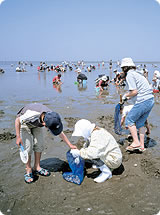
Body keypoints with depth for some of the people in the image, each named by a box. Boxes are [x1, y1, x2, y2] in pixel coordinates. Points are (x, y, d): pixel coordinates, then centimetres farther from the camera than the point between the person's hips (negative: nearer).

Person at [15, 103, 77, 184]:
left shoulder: (52, 117, -29)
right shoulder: (32, 115, -45)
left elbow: (60, 133, -12)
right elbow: (17, 120, -26)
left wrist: (70, 145, -9)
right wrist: (18, 137, -23)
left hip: (37, 124, 4)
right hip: (24, 123, -4)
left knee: (39, 144, -1)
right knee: (28, 147, -10)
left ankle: (37, 167, 17)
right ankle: (28, 170, 5)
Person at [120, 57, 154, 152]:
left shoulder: (130, 75, -7)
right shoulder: (137, 73, 21)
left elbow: (134, 91, -16)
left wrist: (126, 96, 2)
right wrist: (129, 97, 22)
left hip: (142, 101, -9)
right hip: (151, 99, 9)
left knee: (129, 120, 3)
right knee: (140, 123, 15)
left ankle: (136, 142, 3)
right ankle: (142, 146, 20)